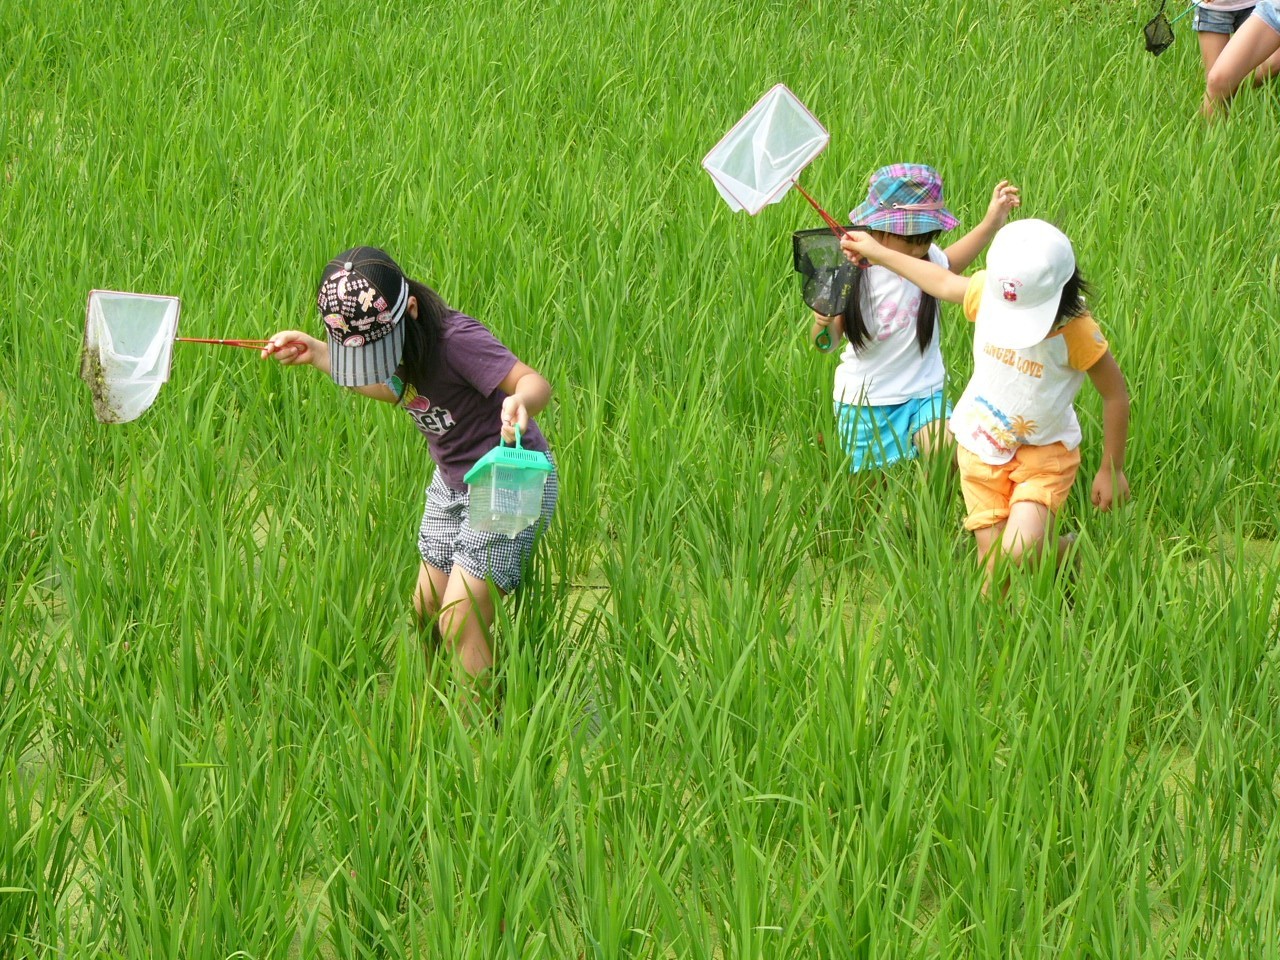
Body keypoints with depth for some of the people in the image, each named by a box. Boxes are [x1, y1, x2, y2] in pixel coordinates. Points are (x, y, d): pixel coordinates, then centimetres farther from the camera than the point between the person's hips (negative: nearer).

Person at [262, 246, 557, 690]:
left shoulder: (455, 339, -30)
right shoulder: (387, 337, -5)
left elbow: (536, 383, -36)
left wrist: (520, 403, -60)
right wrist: (315, 354, 9)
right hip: (452, 483, 9)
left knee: (459, 623, -14)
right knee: (425, 613, 10)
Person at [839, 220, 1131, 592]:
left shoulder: (1077, 333, -24)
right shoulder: (986, 294, -14)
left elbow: (1115, 396, -12)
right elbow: (943, 282, 9)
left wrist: (1111, 470, -4)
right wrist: (877, 253, 20)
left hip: (1043, 452, -4)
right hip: (981, 446, 4)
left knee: (1019, 553, -20)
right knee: (993, 562, -1)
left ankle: (1072, 553, 12)